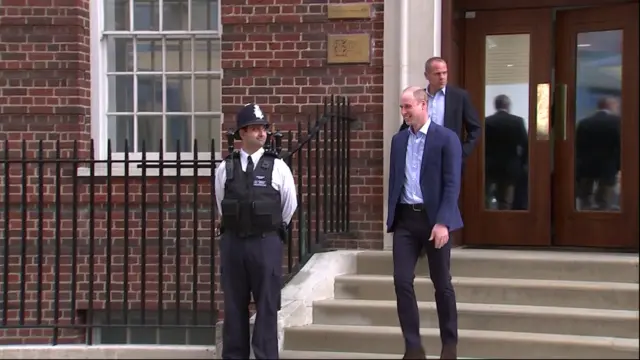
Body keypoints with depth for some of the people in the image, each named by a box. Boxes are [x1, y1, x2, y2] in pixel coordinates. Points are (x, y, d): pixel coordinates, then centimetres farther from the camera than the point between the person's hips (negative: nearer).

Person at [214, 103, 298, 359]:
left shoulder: (277, 167, -2)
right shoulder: (225, 168, 1)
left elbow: (289, 206, 8)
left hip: (265, 243, -2)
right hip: (232, 242, 2)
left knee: (267, 307, 2)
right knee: (234, 305, 8)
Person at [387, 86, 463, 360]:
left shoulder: (446, 138, -7)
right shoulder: (399, 140, 10)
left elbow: (452, 184, -11)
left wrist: (442, 222, -19)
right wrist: (392, 218, 9)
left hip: (434, 218, -4)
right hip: (405, 218, 4)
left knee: (442, 283, 7)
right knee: (402, 281, -5)